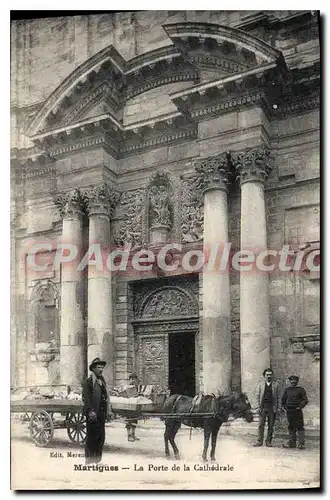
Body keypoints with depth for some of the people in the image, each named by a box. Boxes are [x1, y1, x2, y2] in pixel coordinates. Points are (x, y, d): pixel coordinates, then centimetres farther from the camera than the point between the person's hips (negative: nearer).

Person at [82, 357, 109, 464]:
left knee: (101, 436, 10)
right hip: (93, 413, -7)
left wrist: (106, 412, 15)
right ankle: (89, 459, 8)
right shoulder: (88, 382, -7)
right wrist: (90, 411, -21)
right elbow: (86, 398, -13)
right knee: (92, 437, -2)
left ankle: (97, 459, 20)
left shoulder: (102, 381, 16)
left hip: (102, 413, 7)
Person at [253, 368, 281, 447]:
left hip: (272, 407, 1)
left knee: (271, 426, 4)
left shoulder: (275, 385, 8)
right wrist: (258, 407, -2)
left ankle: (268, 441, 13)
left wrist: (278, 408, 0)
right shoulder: (260, 384, 7)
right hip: (262, 407, 0)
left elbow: (278, 397, 8)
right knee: (261, 425, -3)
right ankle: (259, 441, 2)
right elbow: (257, 396, 6)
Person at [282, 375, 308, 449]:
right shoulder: (287, 390, 12)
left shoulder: (300, 389, -1)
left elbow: (305, 400, -5)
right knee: (291, 427, 10)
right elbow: (283, 400, 22)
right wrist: (285, 407, 9)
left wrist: (300, 407, -14)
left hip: (297, 411, -5)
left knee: (300, 427, -6)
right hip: (289, 412, 5)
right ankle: (292, 443, 16)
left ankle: (301, 443, -4)